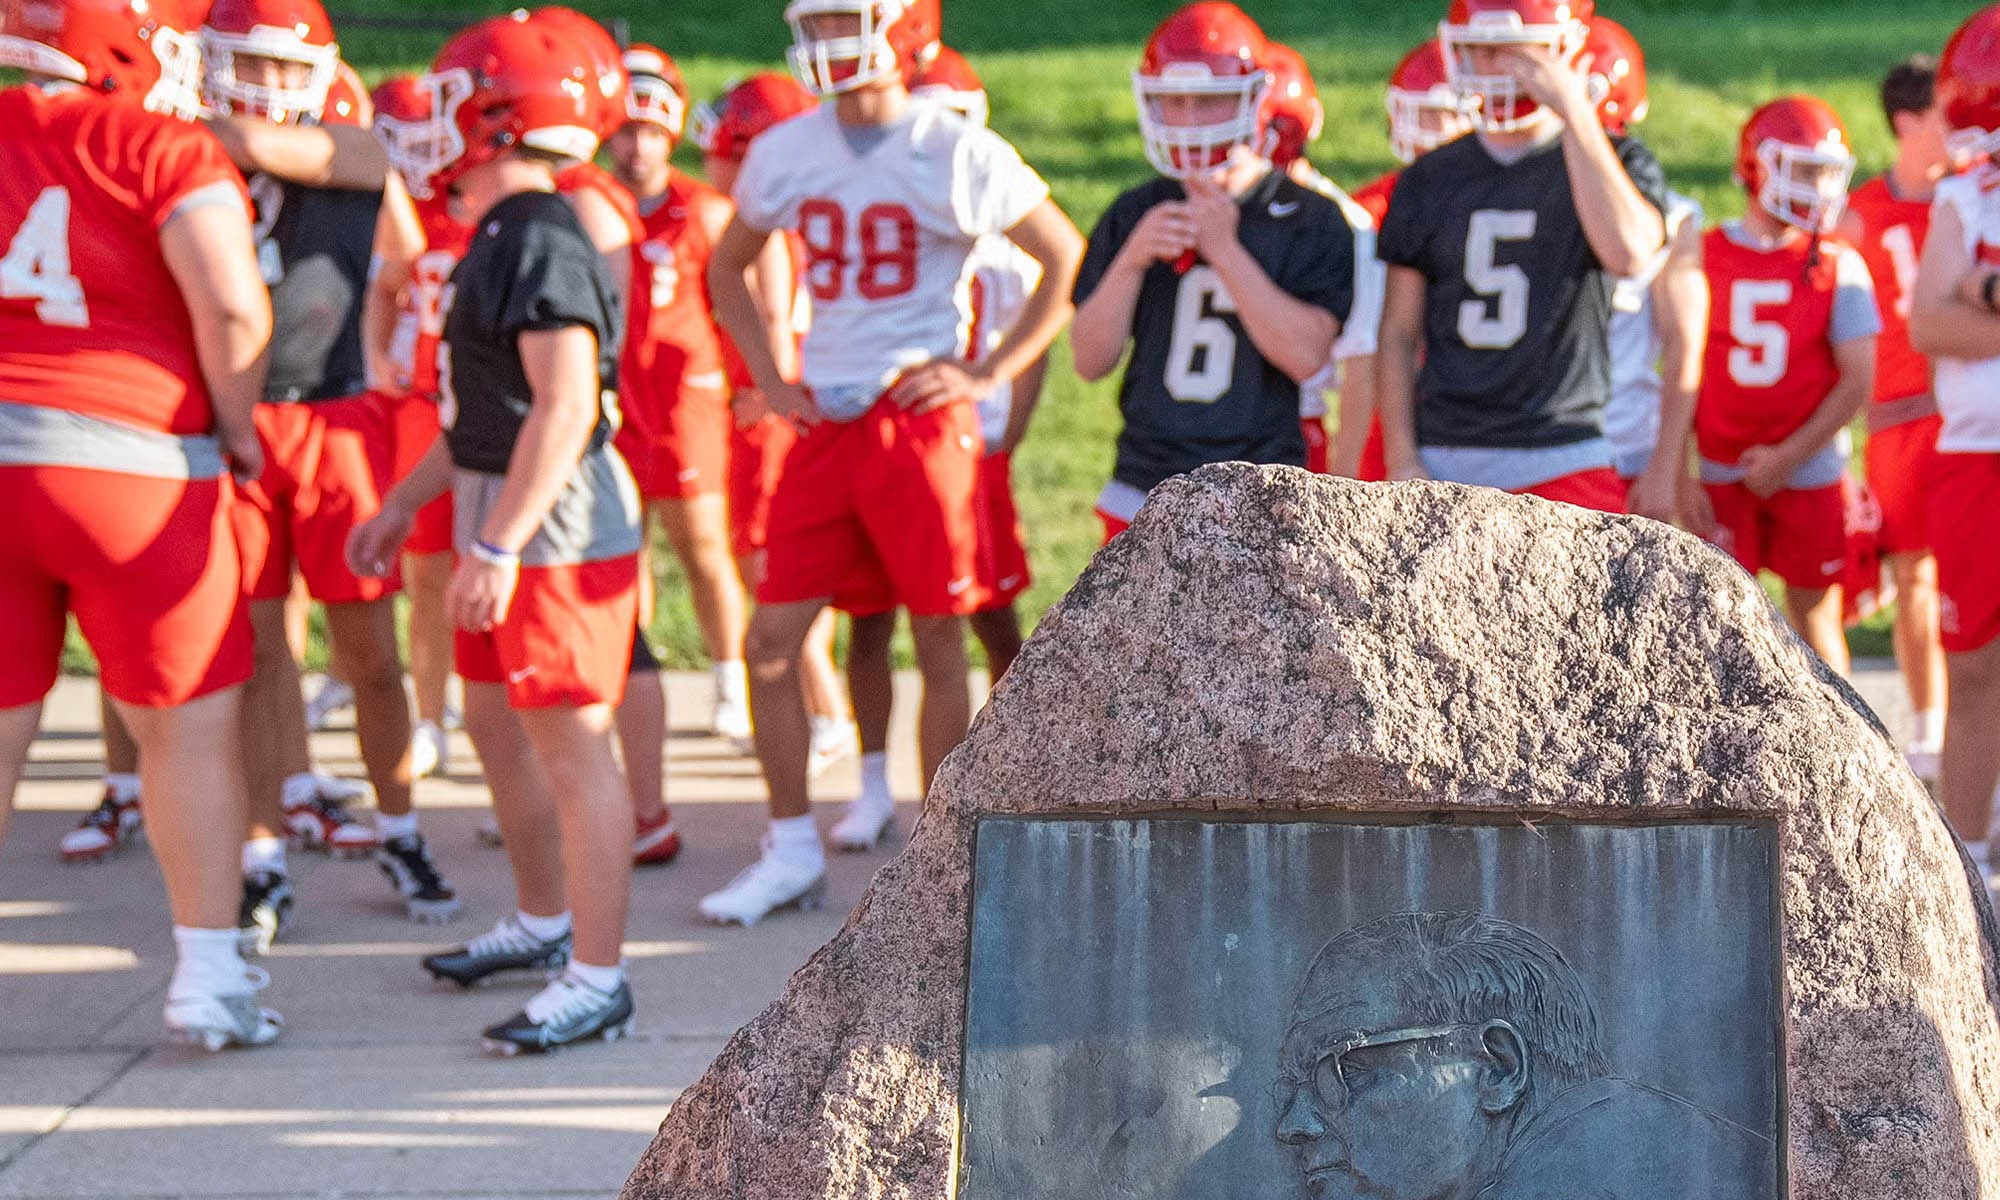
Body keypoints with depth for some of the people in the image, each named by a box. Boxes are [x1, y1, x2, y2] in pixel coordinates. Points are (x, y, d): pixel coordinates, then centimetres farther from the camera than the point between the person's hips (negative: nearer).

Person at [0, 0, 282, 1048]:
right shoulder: (165, 151, -8)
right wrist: (234, 426, -2)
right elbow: (232, 304, -18)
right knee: (188, 725, 8)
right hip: (125, 459, -4)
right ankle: (208, 978, 12)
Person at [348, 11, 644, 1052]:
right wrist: (404, 505, 25)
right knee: (495, 727, 21)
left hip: (558, 528, -11)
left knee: (571, 748, -5)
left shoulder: (542, 244, -19)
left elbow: (564, 408, -26)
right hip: (508, 523, 11)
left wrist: (499, 547, -27)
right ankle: (545, 924, 37)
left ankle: (597, 982, 2)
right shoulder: (497, 238, 14)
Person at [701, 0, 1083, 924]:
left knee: (938, 644, 5)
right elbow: (727, 269, 21)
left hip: (921, 421, -4)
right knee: (772, 641, 1)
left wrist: (988, 374, -7)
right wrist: (769, 379, 10)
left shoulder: (960, 156, -8)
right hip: (825, 424, 4)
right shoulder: (786, 152, 5)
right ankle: (792, 853, 14)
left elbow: (1067, 262, -1)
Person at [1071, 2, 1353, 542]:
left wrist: (1226, 251, -17)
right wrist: (1131, 260, -11)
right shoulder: (1133, 217, 8)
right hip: (1143, 492, 4)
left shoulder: (1310, 220, -4)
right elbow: (1090, 360, 4)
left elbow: (1306, 355, -16)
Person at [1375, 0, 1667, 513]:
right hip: (1444, 464, 3)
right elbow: (1398, 336, 12)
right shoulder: (1429, 181, 11)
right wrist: (1401, 461, 1)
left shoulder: (1616, 162, 4)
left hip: (1563, 465, -3)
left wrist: (1575, 114, -17)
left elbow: (1629, 253, -20)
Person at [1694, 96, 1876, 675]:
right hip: (1723, 473, 0)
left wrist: (1788, 457, -10)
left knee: (1815, 612, 7)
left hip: (1809, 473, 0)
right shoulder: (1705, 257, -1)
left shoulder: (1840, 267, -2)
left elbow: (1857, 382, -4)